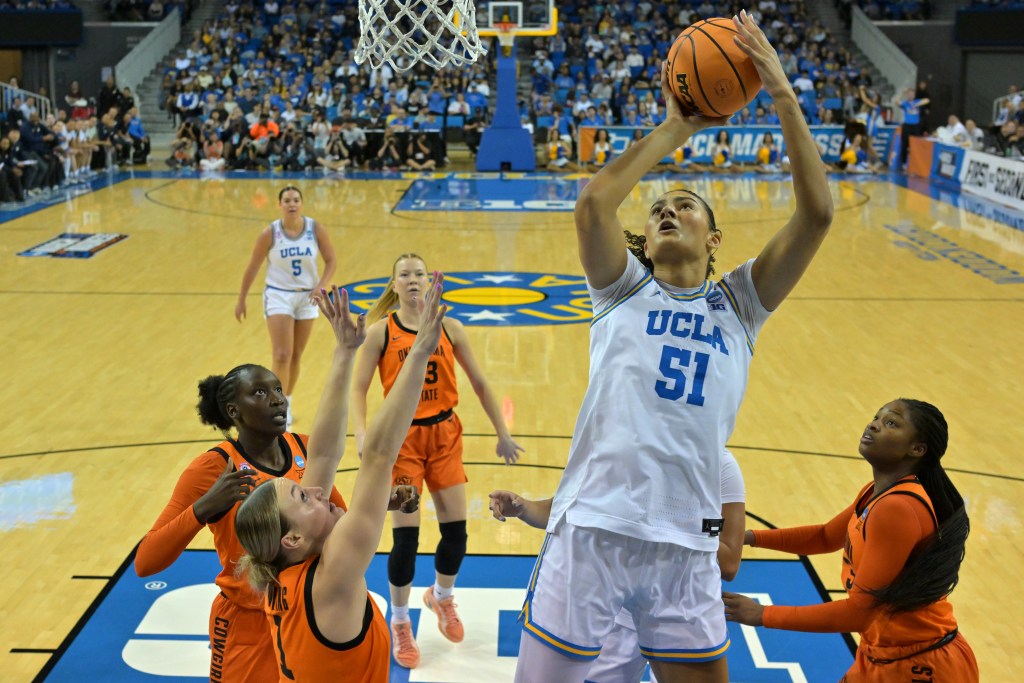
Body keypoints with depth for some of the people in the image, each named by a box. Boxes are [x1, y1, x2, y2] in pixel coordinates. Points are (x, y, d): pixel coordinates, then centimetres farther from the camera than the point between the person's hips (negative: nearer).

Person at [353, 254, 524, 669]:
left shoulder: (450, 329, -1)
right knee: (405, 535, -5)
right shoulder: (381, 331, -7)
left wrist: (502, 433, 6)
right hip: (402, 438, -3)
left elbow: (479, 382, 6)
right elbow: (359, 387, -8)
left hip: (445, 435, 3)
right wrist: (362, 434, -24)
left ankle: (442, 597, 36)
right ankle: (400, 626, 17)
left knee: (456, 529, 3)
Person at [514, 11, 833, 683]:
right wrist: (676, 128, -2)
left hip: (684, 545, 2)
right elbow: (593, 204, -10)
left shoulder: (739, 304, 12)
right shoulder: (625, 290, 9)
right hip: (591, 527, -1)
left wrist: (784, 97, -5)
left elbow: (816, 214, -1)